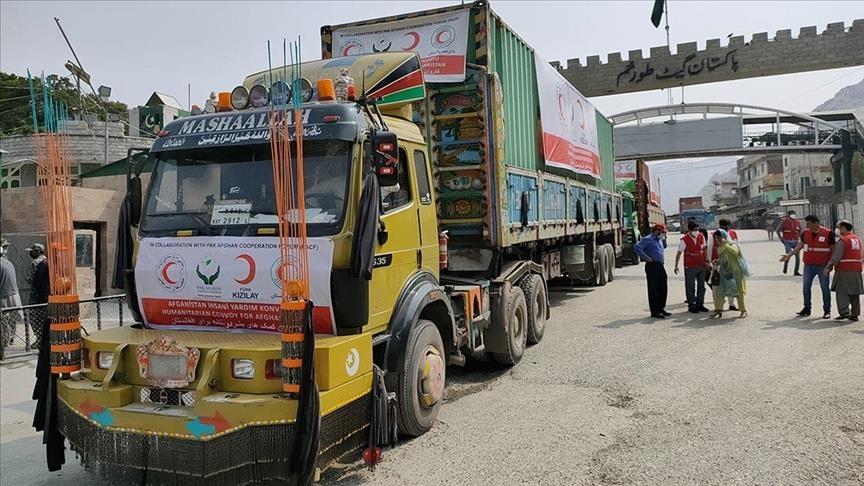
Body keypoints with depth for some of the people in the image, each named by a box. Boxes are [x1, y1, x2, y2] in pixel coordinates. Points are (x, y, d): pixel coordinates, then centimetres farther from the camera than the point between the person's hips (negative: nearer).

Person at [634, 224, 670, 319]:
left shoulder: (660, 240, 20)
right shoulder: (647, 239, -8)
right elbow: (637, 248, -21)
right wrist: (646, 257, -21)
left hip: (660, 266, 9)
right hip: (652, 266, -9)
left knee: (663, 289, 12)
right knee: (653, 290, -3)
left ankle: (661, 308, 24)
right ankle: (654, 312, 1)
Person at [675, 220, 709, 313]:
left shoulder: (701, 236, 1)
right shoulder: (684, 240, -12)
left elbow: (704, 249, 13)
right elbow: (679, 253, -7)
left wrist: (706, 261, 10)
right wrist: (676, 266, -7)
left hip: (701, 266, 5)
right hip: (690, 267, -5)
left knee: (701, 286, 12)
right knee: (690, 287, 2)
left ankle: (700, 304, 24)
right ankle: (691, 306, 11)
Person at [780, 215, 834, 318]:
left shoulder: (828, 233, -9)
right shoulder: (805, 233, 3)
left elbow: (833, 249, -3)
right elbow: (800, 246, 11)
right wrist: (789, 255, 3)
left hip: (823, 266, -4)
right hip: (809, 266, 4)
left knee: (825, 288, 4)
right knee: (806, 287, 7)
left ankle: (827, 311, 13)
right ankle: (806, 308, 18)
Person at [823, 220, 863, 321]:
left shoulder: (842, 240, -11)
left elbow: (836, 257, -17)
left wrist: (828, 267, -16)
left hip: (844, 270, -7)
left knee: (841, 291, -3)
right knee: (855, 293, 11)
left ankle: (844, 312, -11)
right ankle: (855, 314, 15)